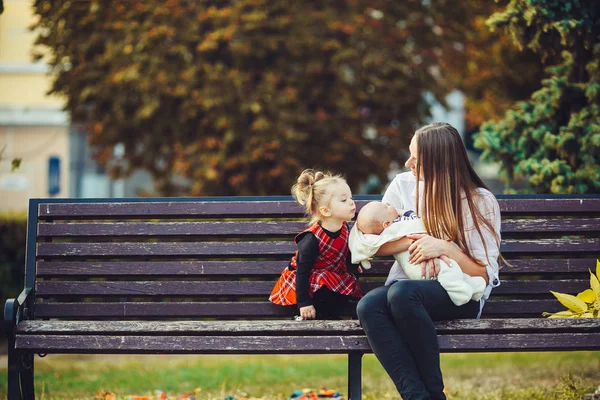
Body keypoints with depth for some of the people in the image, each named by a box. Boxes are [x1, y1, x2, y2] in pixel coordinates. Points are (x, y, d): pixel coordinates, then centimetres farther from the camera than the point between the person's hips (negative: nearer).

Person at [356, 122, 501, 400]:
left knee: (402, 292, -37)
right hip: (407, 286, 4)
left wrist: (444, 248, -19)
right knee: (368, 305, -32)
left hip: (460, 295, -4)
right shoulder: (404, 184, 8)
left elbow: (484, 275, -4)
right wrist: (411, 240, -12)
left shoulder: (480, 201, -2)